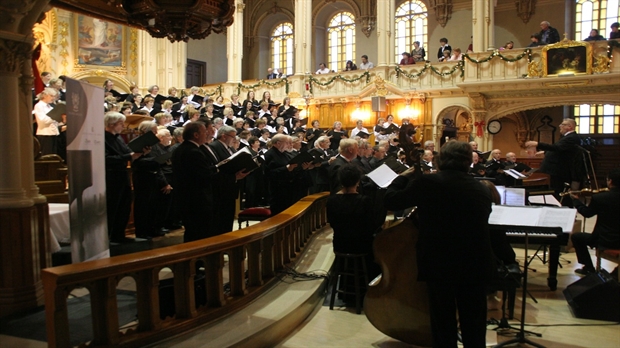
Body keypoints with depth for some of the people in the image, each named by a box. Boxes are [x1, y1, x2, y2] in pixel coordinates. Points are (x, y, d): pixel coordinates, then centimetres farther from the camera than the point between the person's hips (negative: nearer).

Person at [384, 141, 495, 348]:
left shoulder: (426, 183, -10)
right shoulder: (481, 189, 3)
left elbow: (391, 201, 0)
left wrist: (403, 177, 17)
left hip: (440, 264, -3)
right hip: (476, 264, 4)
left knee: (443, 324, 12)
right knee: (474, 325, 18)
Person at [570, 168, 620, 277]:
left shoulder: (599, 198, -19)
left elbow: (587, 213, 0)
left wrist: (576, 200, 16)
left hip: (605, 242, -4)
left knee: (576, 237, 19)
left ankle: (589, 268, 25)